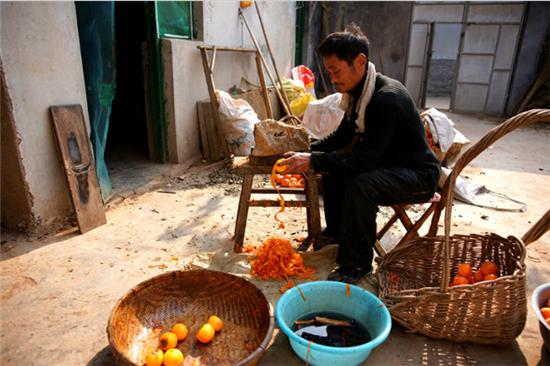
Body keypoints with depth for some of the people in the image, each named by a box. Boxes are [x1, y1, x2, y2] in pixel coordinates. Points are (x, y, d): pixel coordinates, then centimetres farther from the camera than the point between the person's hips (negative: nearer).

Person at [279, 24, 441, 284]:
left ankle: (357, 264, -14)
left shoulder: (388, 99, -29)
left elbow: (364, 158, -32)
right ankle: (337, 231, 23)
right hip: (386, 163, 9)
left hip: (419, 175, -9)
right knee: (332, 169, 5)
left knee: (359, 184, -33)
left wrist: (313, 162, -30)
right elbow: (342, 136, 10)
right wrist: (306, 153, -5)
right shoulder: (359, 92, 0)